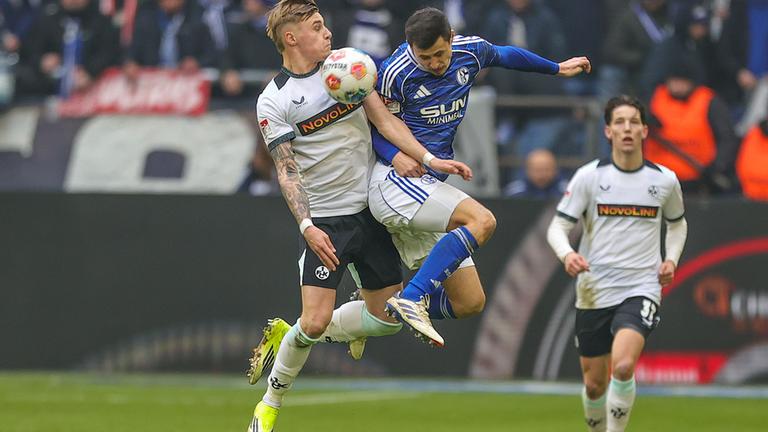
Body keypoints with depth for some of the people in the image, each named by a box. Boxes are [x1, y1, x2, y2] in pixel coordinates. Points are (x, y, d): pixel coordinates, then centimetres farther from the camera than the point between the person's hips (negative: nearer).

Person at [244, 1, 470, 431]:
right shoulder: (273, 102, -9)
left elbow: (384, 119, 3)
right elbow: (287, 171, -12)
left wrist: (430, 160, -7)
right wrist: (307, 227, -23)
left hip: (372, 210, 5)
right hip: (326, 221, -5)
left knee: (387, 318, 5)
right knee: (315, 321, -14)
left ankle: (287, 335, 22)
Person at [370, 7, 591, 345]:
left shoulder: (471, 51, 4)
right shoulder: (396, 73, -12)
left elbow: (506, 56, 26)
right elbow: (376, 127, -1)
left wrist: (557, 69, 39)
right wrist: (395, 156, -21)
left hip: (428, 188, 7)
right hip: (395, 179, -7)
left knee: (470, 302, 1)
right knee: (481, 221, -31)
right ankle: (412, 299, -34)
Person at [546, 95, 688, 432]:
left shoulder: (665, 180, 3)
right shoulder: (589, 176, -2)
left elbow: (677, 223, 23)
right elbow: (557, 227, -1)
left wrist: (671, 259, 5)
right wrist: (567, 254, -23)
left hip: (642, 289, -1)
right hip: (594, 291, 1)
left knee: (623, 366, -26)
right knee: (594, 383, 9)